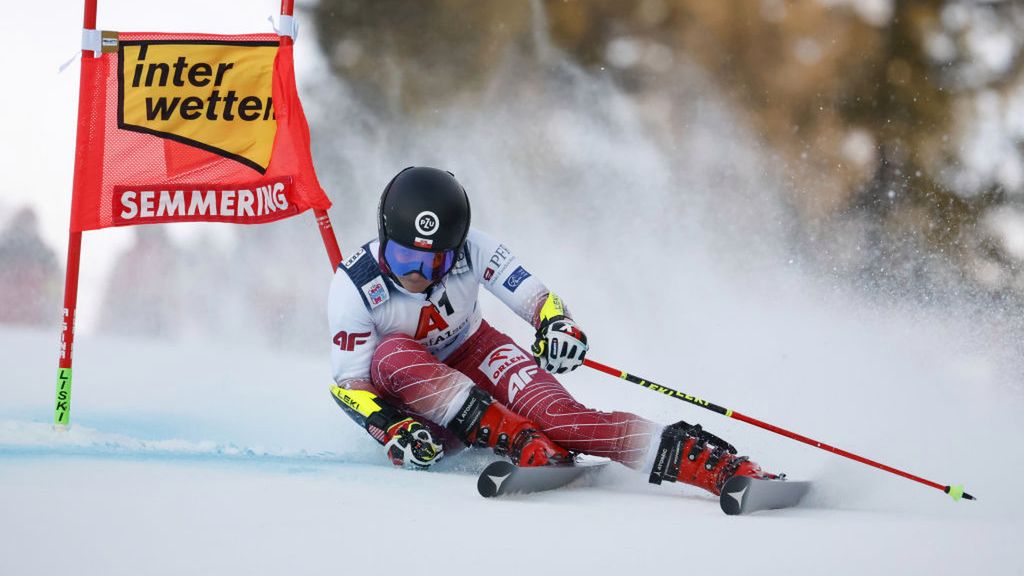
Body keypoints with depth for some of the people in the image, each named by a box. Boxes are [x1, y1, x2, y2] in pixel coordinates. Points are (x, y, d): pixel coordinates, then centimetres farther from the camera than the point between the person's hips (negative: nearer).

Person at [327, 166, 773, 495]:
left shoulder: (469, 249, -18)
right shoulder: (353, 287, -21)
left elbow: (535, 297, -16)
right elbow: (349, 384, -17)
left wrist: (558, 324, -39)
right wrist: (391, 430, -35)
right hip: (410, 399, 0)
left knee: (557, 414, -31)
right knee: (394, 353, -36)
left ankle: (722, 467, -45)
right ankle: (522, 443, -44)